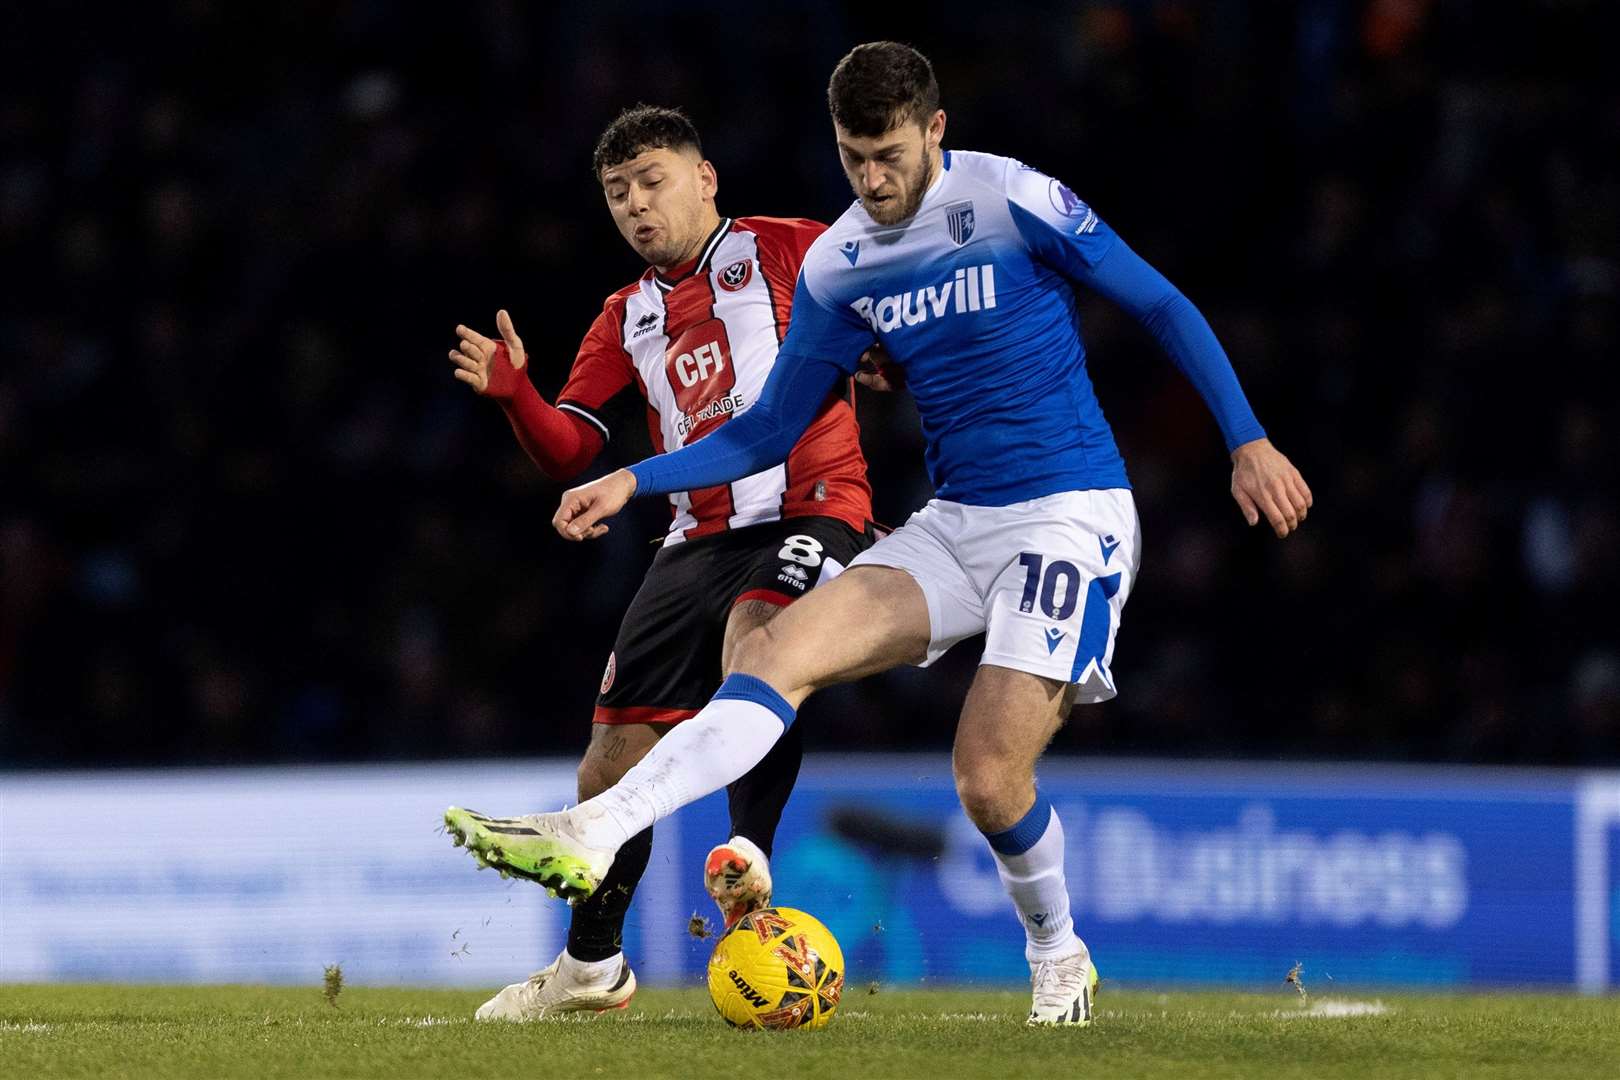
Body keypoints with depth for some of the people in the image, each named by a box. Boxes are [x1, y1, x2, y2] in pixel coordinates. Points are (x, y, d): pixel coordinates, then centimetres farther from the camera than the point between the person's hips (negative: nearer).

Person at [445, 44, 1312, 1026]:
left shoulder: (1015, 202, -10)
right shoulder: (839, 264, 6)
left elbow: (1165, 309, -2)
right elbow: (772, 430, 14)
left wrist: (1248, 441, -8)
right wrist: (634, 482, 3)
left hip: (1071, 517, -5)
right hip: (956, 526, 5)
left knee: (990, 778, -16)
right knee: (782, 650, -16)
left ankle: (1057, 955, 12)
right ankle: (596, 834, -27)